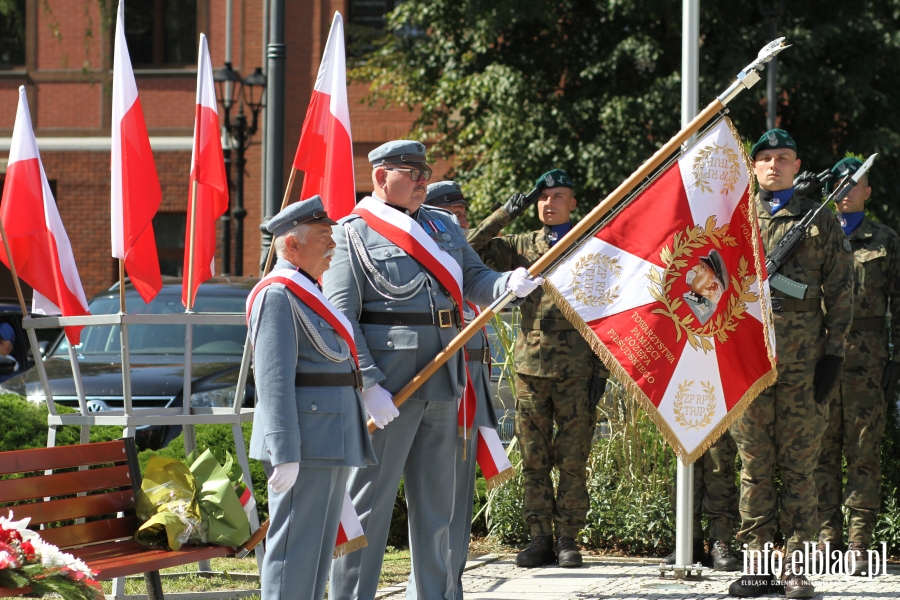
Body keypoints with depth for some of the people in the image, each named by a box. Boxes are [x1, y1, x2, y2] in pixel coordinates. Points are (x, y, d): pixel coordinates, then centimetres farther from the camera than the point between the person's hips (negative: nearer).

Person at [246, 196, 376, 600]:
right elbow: (274, 379, -18)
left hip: (331, 440, 10)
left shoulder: (308, 294, 20)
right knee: (295, 545, -9)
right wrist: (284, 454, -24)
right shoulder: (277, 294, -11)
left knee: (319, 547, 12)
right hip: (305, 441, -10)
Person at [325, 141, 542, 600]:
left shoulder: (444, 225, 17)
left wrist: (509, 284, -12)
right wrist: (367, 384, -18)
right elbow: (340, 316, -9)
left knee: (437, 497, 12)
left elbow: (474, 281, 12)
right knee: (370, 496, -4)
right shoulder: (353, 234, -4)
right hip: (387, 386, -7)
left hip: (443, 381, 7)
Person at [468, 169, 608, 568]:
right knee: (534, 460, 3)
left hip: (576, 369, -2)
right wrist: (504, 216, -3)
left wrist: (601, 370, -3)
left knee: (573, 461, -1)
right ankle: (540, 538, 9)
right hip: (531, 366, 3)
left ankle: (568, 539, 5)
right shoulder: (522, 247, 12)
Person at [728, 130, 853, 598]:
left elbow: (840, 294, 7)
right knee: (754, 466, 2)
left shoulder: (821, 222, 10)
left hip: (803, 363, -1)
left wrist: (833, 354, -2)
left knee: (799, 467, -1)